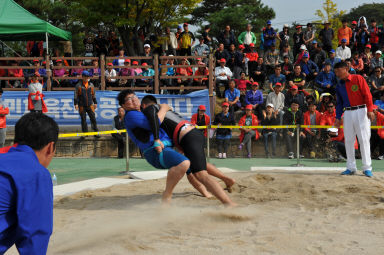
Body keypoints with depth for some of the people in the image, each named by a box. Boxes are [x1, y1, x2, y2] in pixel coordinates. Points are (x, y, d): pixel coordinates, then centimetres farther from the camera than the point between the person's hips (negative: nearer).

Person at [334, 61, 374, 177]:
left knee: (364, 139, -6)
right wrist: (338, 118, 9)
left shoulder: (358, 78, -2)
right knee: (348, 140, 3)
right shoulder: (339, 86, 13)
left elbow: (367, 94, -6)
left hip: (361, 111, -5)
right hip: (348, 113, 5)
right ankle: (351, 167, 10)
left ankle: (367, 168, -3)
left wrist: (369, 110, -15)